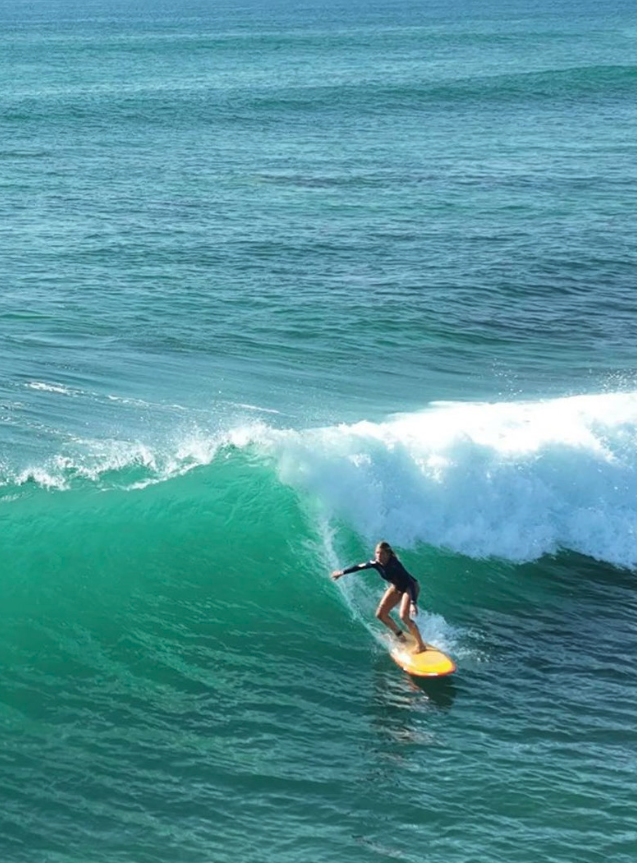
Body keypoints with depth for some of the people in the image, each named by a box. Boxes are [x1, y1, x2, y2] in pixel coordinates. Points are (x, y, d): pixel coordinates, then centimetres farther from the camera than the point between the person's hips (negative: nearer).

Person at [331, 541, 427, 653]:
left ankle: (421, 645, -11)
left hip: (409, 587, -7)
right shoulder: (376, 563, -18)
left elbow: (411, 583, -39)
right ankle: (400, 636, 24)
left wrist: (413, 603, -51)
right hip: (396, 587, 7)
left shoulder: (394, 565, -36)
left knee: (404, 616, -24)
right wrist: (342, 572, 13)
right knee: (381, 614, 3)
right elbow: (359, 567, 2)